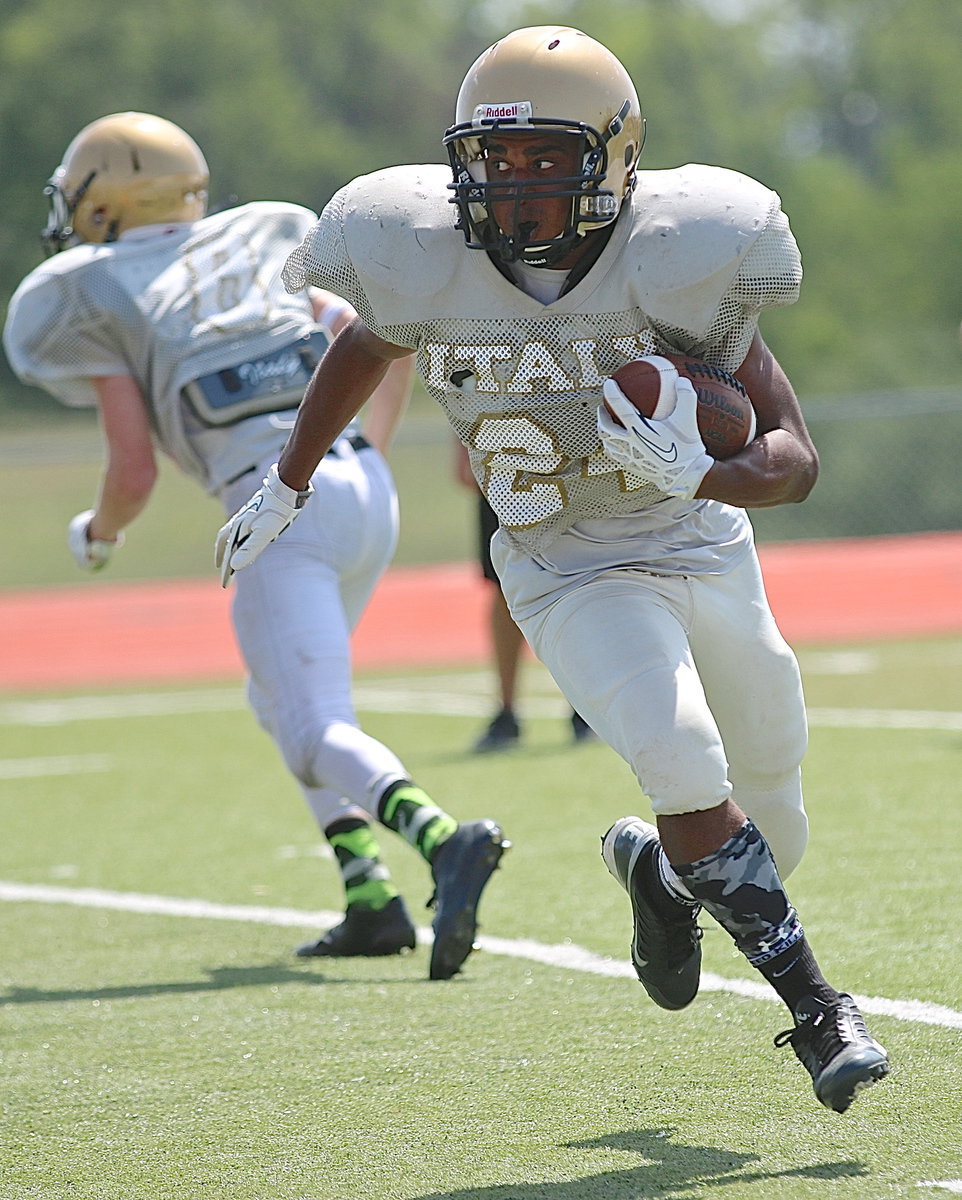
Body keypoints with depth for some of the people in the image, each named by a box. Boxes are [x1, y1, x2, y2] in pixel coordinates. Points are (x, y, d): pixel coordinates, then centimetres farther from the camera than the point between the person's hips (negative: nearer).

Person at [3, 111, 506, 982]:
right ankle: (369, 900, 13)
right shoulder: (262, 245, 23)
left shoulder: (92, 297, 7)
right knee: (281, 696, 25)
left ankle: (443, 839, -39)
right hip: (365, 486, 7)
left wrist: (97, 536, 23)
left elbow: (135, 469, 2)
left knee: (318, 734, -10)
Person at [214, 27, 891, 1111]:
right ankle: (820, 1015, -7)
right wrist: (284, 487, 19)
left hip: (706, 552, 1)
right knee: (690, 777, -25)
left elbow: (794, 458, -18)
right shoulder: (424, 266, -16)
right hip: (572, 577, -1)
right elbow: (363, 348, 10)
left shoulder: (676, 264, -21)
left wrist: (700, 474, -39)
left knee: (770, 838, 12)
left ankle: (657, 870, 48)